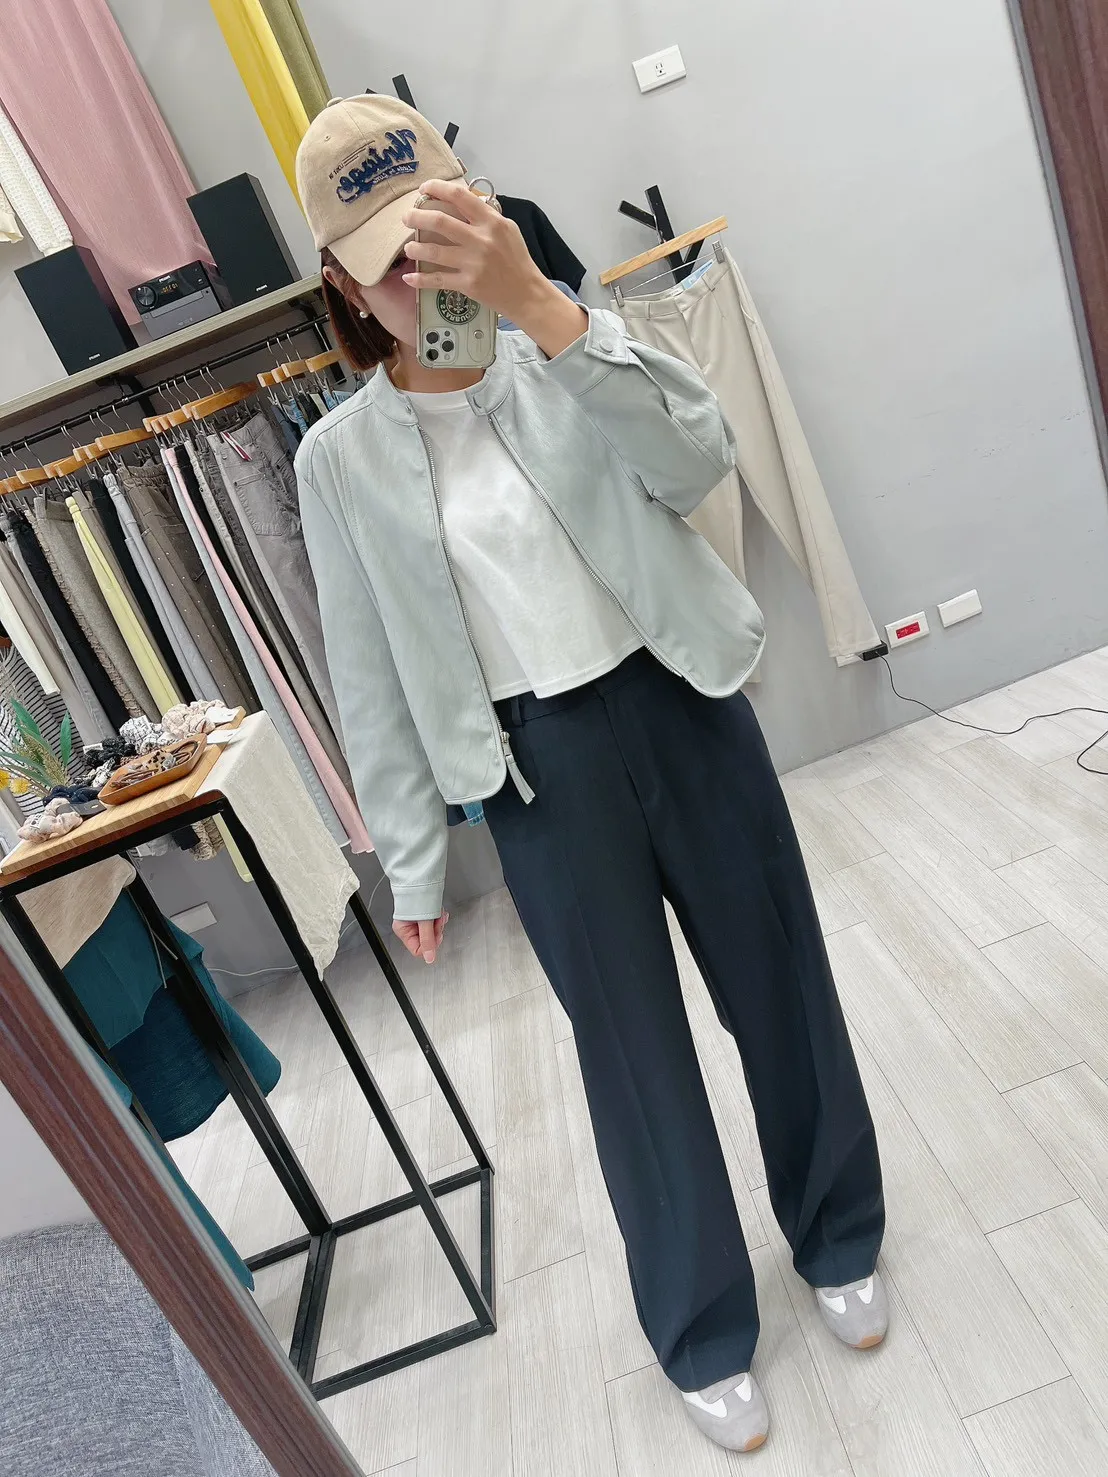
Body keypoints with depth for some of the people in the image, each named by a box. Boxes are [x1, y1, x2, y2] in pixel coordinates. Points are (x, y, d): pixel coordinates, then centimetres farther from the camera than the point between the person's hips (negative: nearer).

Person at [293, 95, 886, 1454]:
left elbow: (697, 461, -15)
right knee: (636, 1052, 11)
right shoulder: (339, 458, 1)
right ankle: (703, 1333, 41)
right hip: (541, 773, -1)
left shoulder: (563, 360, 4)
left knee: (779, 984, 16)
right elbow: (373, 680, 1)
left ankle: (839, 1241, 48)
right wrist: (410, 864, 3)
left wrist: (543, 305, -25)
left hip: (685, 711, 2)